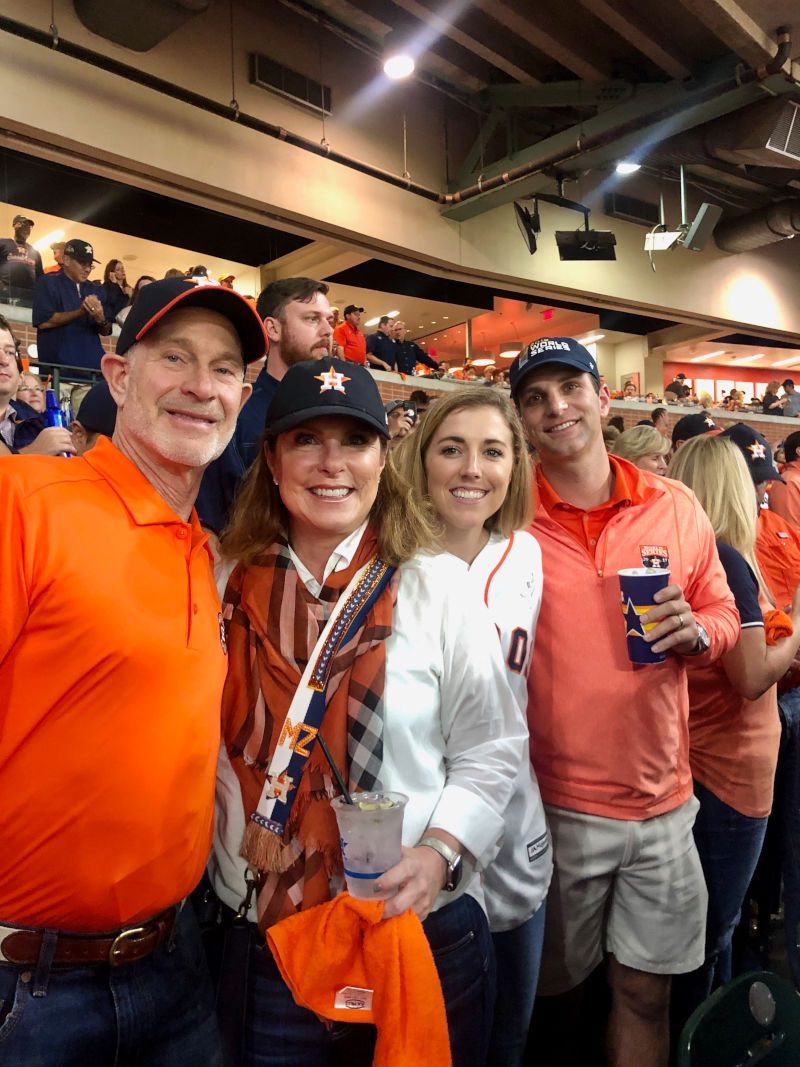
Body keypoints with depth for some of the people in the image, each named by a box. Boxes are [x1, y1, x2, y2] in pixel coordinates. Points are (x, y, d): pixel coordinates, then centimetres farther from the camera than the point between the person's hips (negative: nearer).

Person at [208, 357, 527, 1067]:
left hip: (420, 925, -1)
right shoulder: (230, 589, -2)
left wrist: (439, 852, -17)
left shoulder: (435, 587, -7)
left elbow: (491, 751, -4)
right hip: (261, 935, 2)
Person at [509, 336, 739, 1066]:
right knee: (551, 987, 18)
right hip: (553, 806, -2)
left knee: (647, 992, 17)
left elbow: (723, 609, 10)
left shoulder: (675, 506, 0)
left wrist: (697, 630, -12)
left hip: (664, 800, 2)